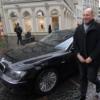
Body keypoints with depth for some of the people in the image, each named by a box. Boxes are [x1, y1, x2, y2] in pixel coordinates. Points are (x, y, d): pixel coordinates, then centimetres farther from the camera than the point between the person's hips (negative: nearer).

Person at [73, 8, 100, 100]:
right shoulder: (79, 28, 6)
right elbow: (75, 43, 6)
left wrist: (91, 57, -17)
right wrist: (78, 55, -7)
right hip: (81, 59, 4)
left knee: (91, 77, 2)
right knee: (83, 78, 13)